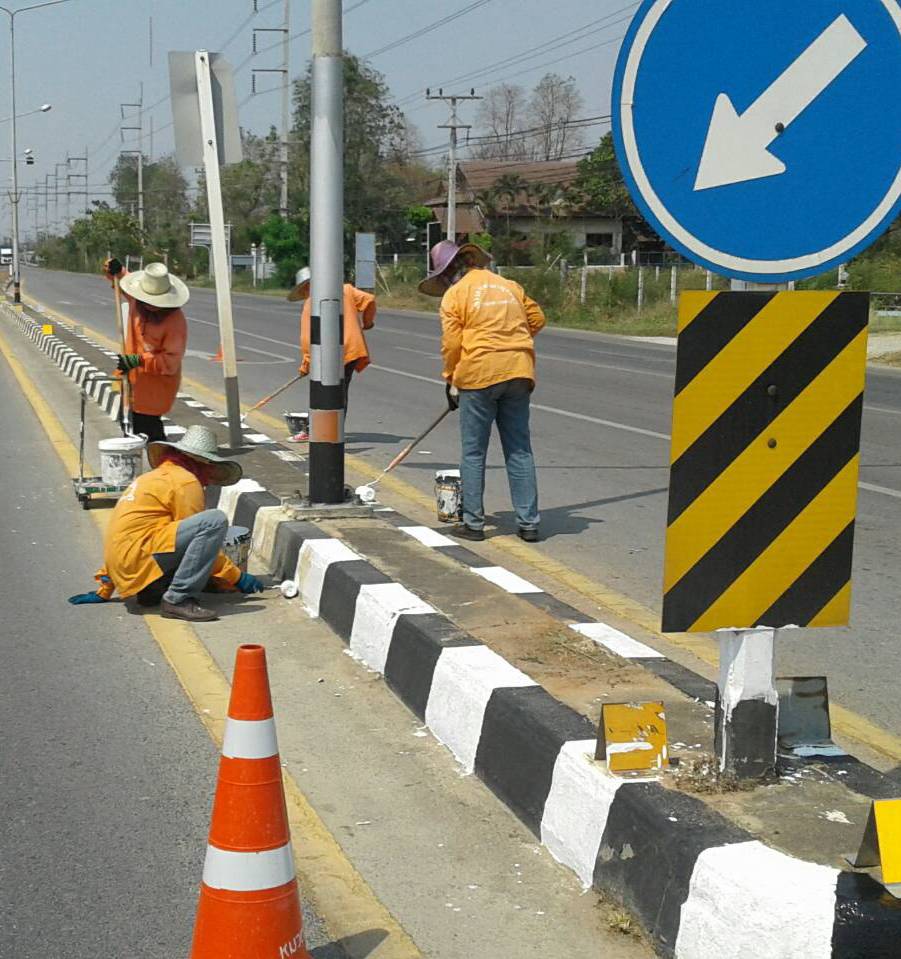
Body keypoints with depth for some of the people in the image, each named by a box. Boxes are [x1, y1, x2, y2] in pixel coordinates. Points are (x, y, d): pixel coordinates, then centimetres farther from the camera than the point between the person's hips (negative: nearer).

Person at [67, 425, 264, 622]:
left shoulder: (151, 478, 27)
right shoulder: (185, 481, -2)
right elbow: (202, 538, -5)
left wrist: (104, 591, 34)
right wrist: (237, 578, 3)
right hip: (138, 556, -9)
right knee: (216, 520, -17)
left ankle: (150, 592, 7)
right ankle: (178, 600, -19)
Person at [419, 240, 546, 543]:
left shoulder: (455, 294, -2)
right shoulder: (509, 286, 14)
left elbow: (451, 344, -6)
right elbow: (536, 318, 19)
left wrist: (450, 381, 5)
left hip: (479, 373, -5)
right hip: (518, 373, 5)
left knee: (473, 453, 6)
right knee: (520, 450, 9)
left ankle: (473, 523, 8)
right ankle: (529, 523, 8)